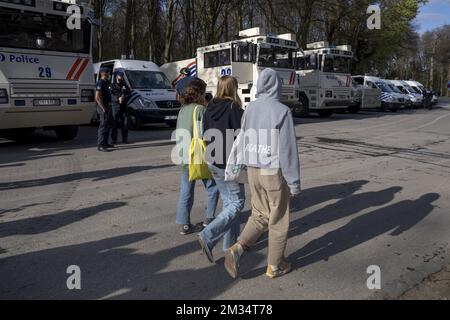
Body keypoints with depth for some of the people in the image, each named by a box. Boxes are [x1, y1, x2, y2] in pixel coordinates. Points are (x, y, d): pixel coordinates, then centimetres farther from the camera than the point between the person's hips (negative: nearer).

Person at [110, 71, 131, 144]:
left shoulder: (125, 86, 17)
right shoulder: (113, 86, 8)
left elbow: (129, 94, 3)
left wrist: (123, 97, -15)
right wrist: (118, 98, -19)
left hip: (124, 107, 3)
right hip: (115, 107, -3)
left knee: (125, 123, 2)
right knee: (115, 124, -4)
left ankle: (125, 139, 8)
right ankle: (114, 140, 0)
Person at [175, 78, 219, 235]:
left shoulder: (182, 110, 9)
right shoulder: (200, 109, -13)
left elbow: (179, 133, 12)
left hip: (184, 156, 7)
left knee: (186, 190, 10)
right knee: (212, 187, 11)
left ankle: (185, 224, 13)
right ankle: (208, 219, 15)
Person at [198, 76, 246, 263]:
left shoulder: (210, 109, 6)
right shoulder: (234, 109, -16)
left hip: (213, 162, 8)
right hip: (230, 164, -8)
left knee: (227, 201, 17)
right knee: (237, 202, 2)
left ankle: (230, 243, 23)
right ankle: (208, 237, -9)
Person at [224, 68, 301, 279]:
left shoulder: (250, 109, 3)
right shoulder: (282, 111, -15)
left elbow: (244, 142, 8)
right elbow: (288, 150, -16)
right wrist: (294, 182, -10)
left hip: (253, 171, 6)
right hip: (274, 173, -5)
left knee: (259, 215, 19)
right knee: (278, 220, 11)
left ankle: (236, 250, 1)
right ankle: (274, 265, 24)